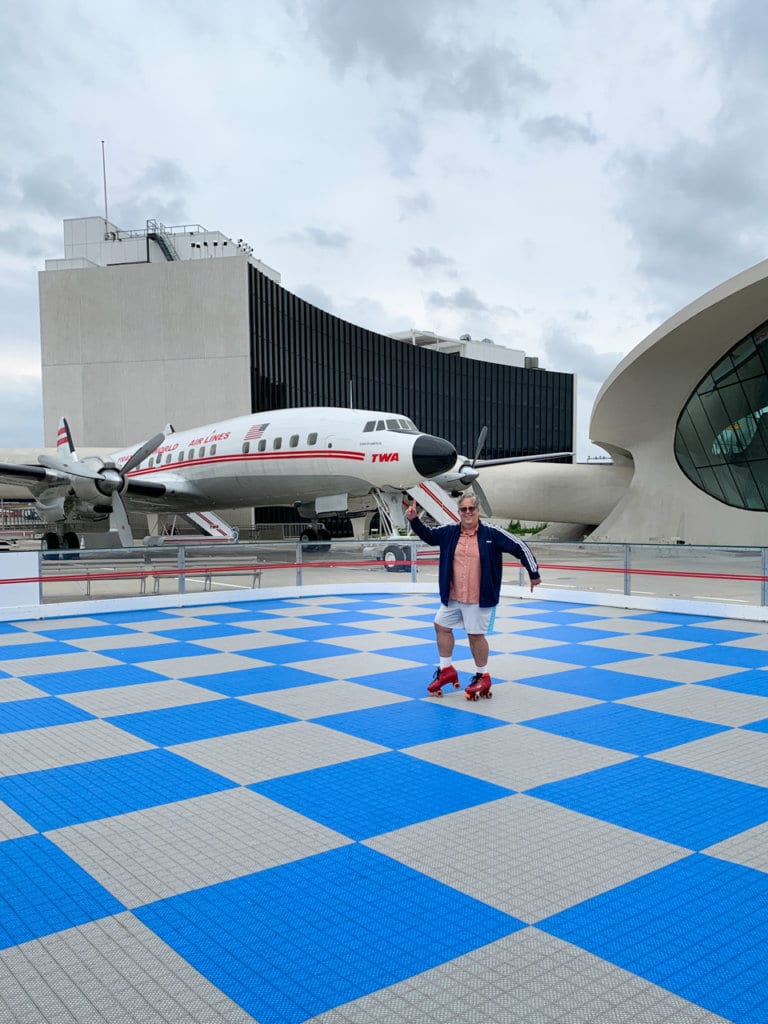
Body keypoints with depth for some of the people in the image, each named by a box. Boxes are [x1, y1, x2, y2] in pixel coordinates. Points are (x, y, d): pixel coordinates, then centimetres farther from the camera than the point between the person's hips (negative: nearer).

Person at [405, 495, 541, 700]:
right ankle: (446, 670, 32)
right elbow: (427, 534, 13)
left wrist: (534, 573, -7)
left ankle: (482, 677, 23)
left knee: (476, 635, 3)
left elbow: (520, 548, -7)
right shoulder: (449, 533, 1)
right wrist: (414, 520, -5)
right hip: (452, 597, 5)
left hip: (479, 598, -5)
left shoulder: (492, 533, -11)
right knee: (441, 626, 13)